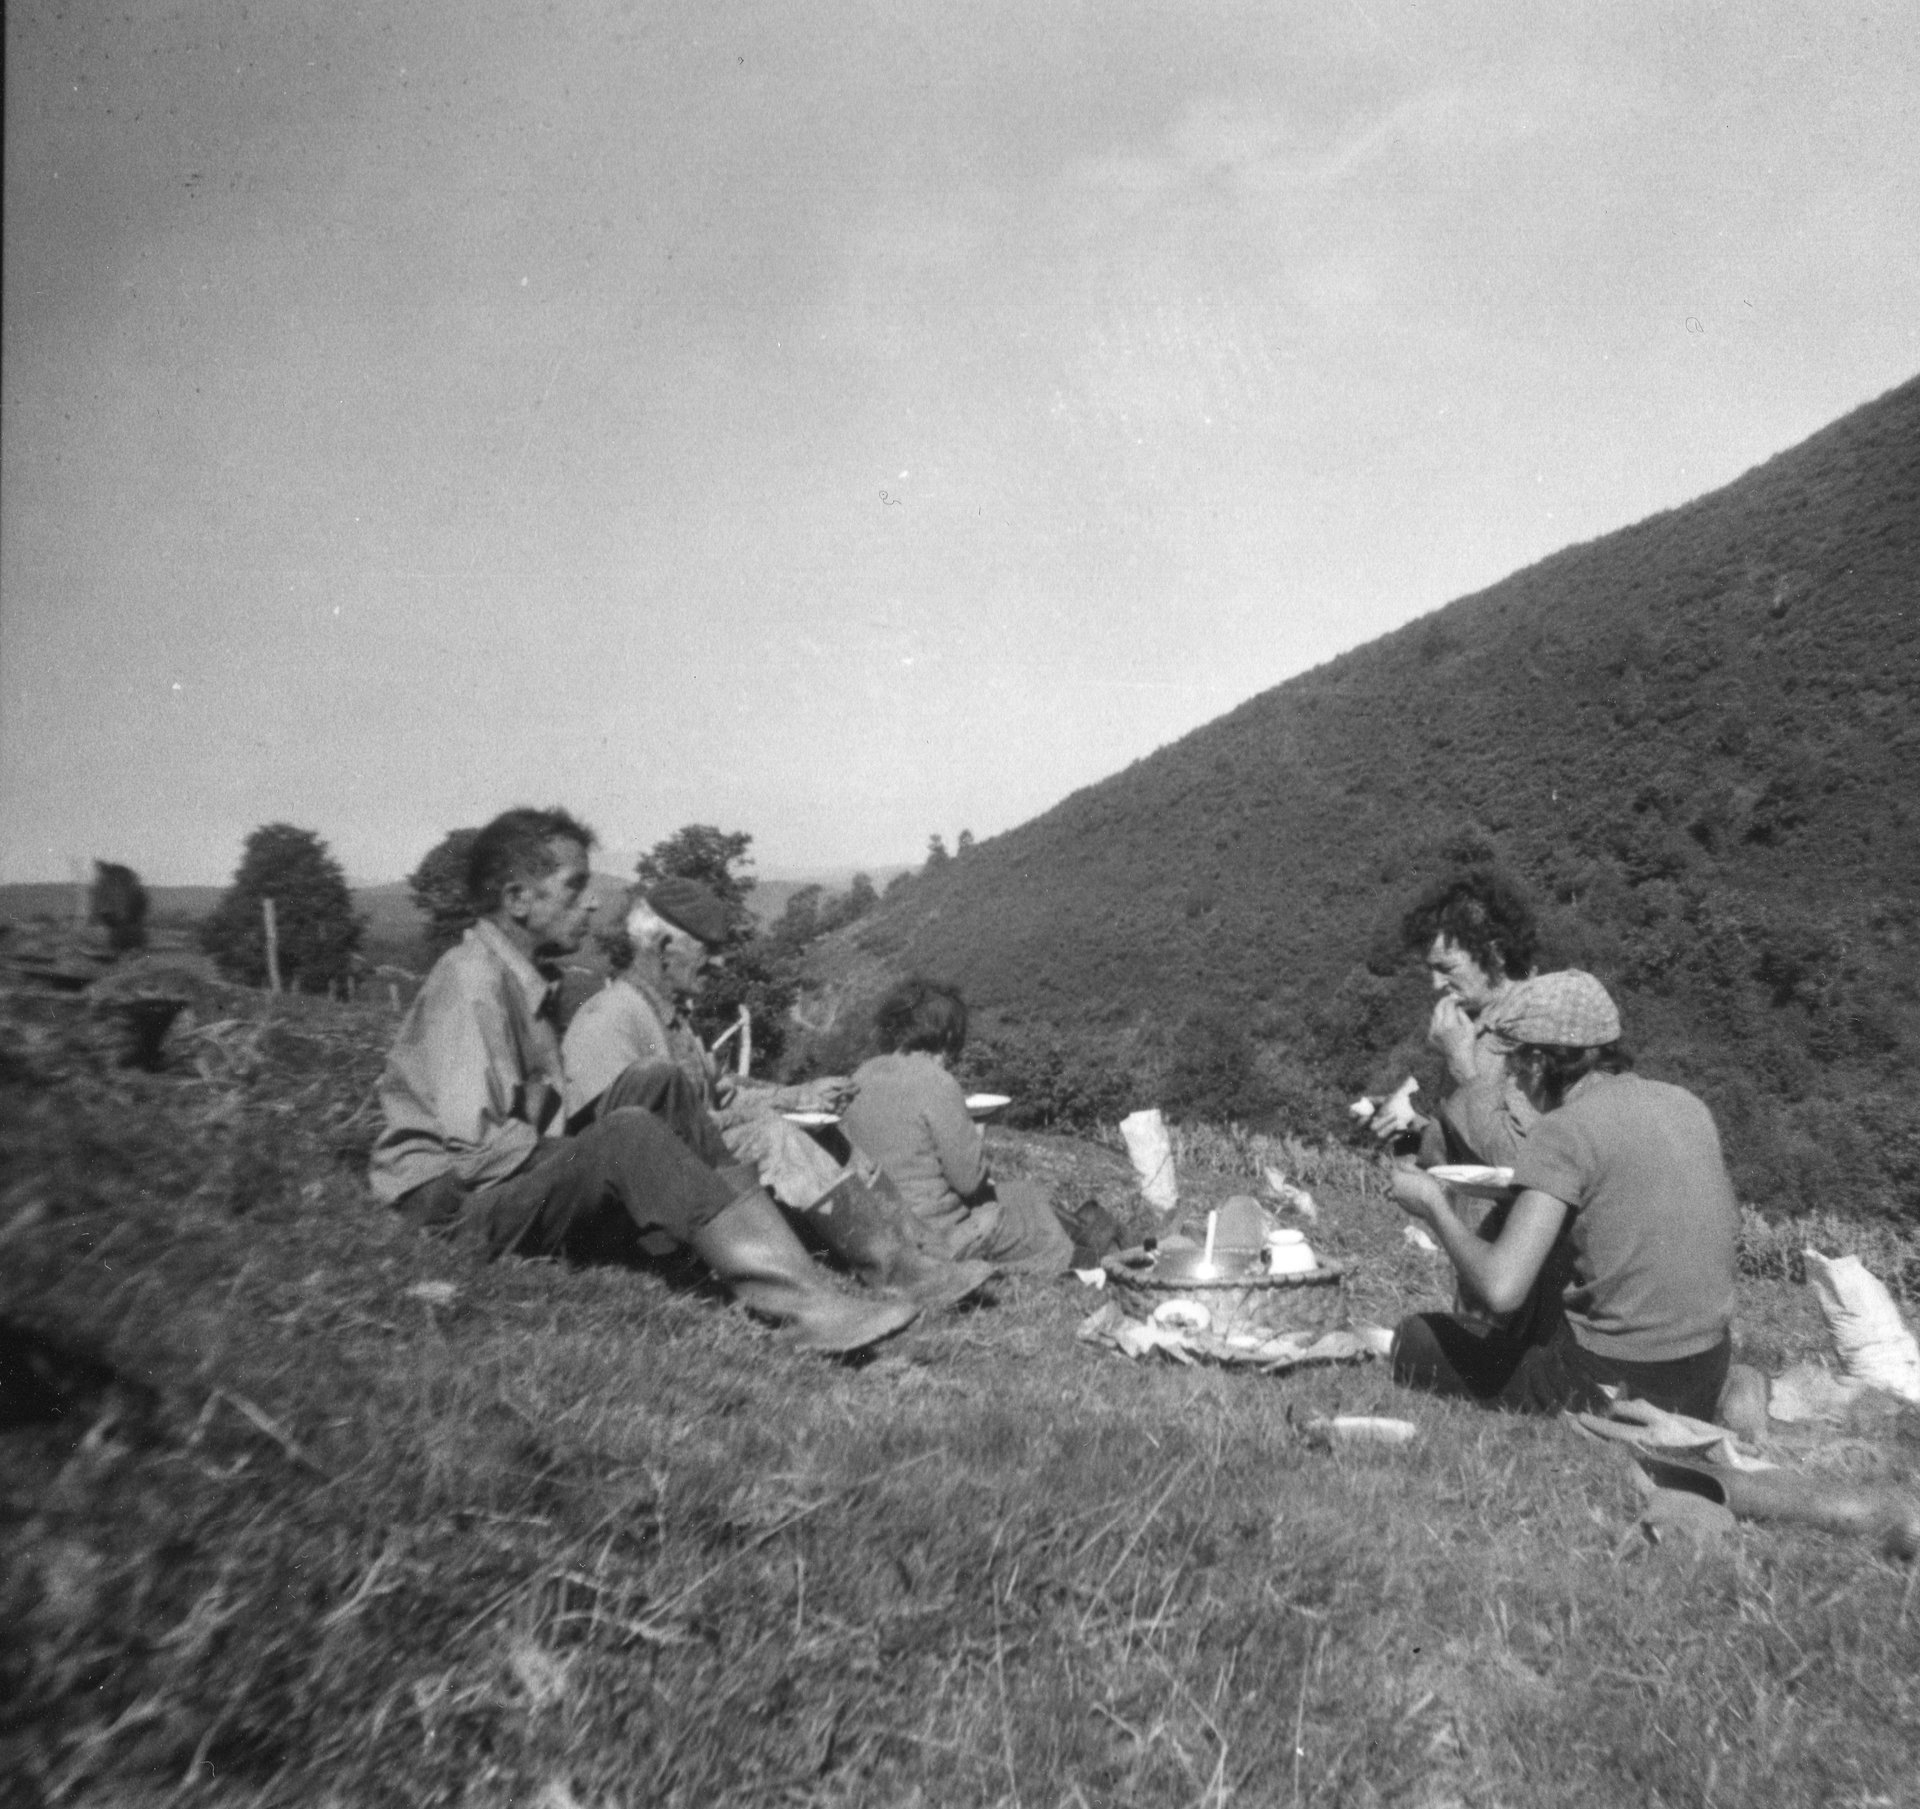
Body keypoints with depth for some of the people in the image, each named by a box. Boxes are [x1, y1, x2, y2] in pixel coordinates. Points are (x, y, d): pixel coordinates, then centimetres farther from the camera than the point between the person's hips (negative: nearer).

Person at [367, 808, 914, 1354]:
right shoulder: (471, 980, -16)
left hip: (530, 1177, 10)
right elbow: (475, 1145, -23)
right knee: (628, 1134, -31)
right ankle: (802, 1304, -37)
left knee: (656, 1088, -4)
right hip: (457, 1201, -10)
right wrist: (563, 1148, -12)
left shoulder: (525, 979, 15)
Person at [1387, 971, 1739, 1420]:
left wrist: (1435, 1208, -8)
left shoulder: (1564, 1132, -18)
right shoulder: (1684, 1104, 4)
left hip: (1614, 1382, -8)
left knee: (1417, 1339, 6)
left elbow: (1501, 1288, -25)